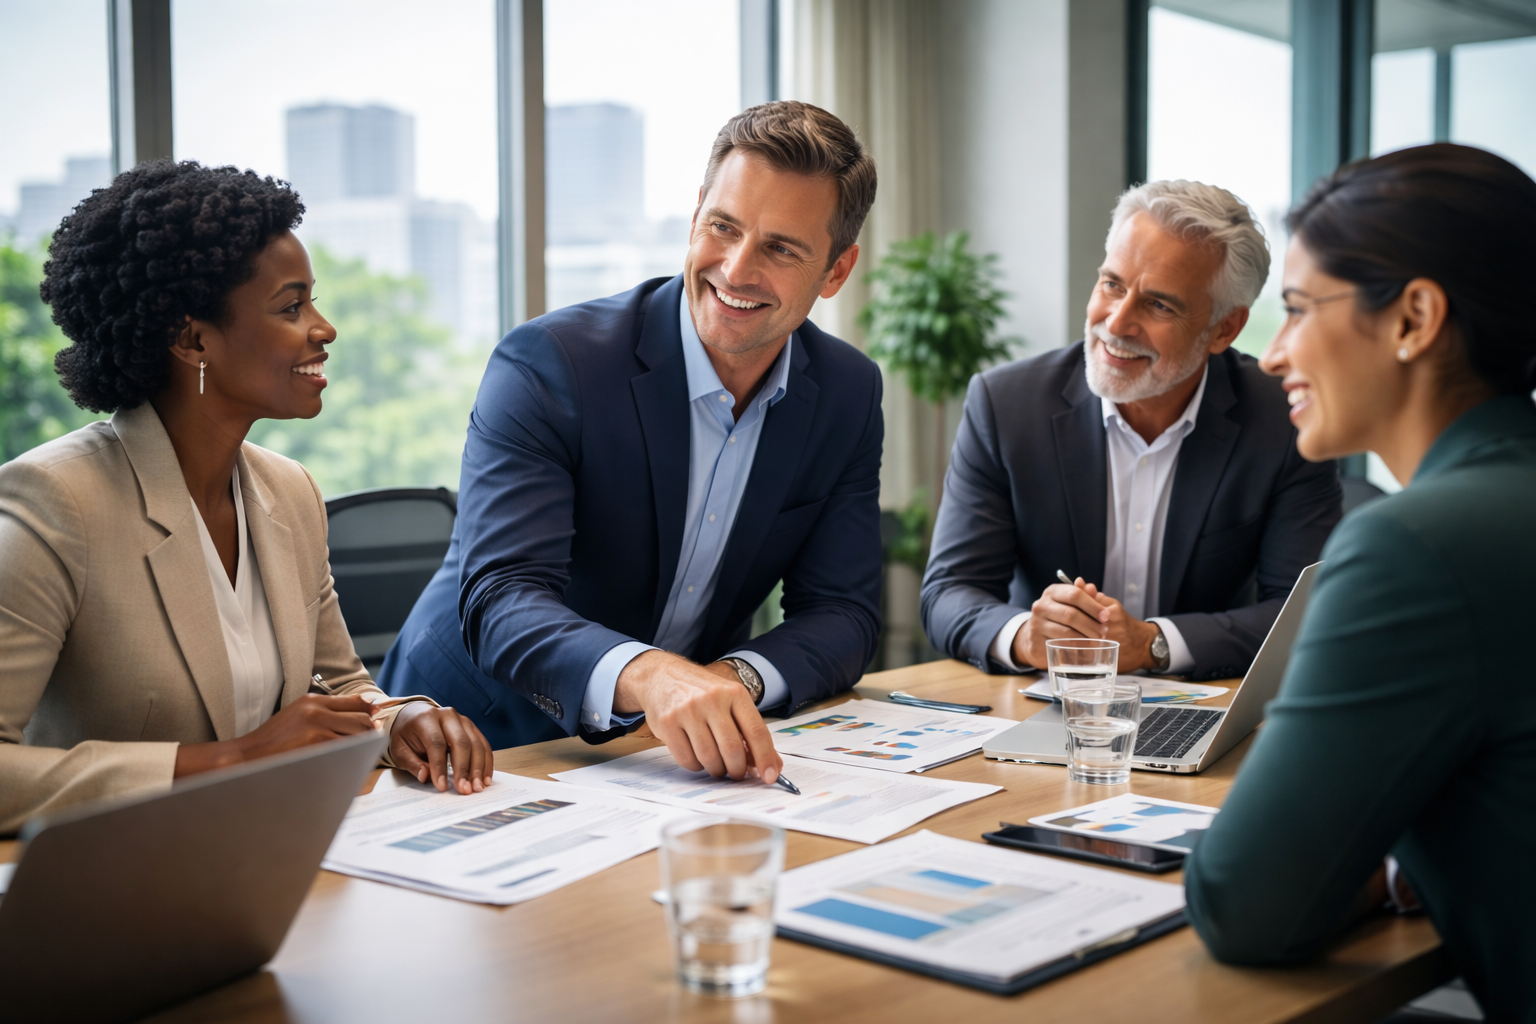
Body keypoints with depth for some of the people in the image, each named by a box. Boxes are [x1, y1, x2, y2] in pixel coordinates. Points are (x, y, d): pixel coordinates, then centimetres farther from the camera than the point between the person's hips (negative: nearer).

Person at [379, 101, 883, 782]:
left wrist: (737, 678, -24)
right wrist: (645, 674, -47)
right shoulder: (547, 364, -18)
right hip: (483, 746, -2)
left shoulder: (849, 395, -2)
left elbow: (841, 612, -2)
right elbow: (499, 599, -27)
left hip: (689, 753, 3)